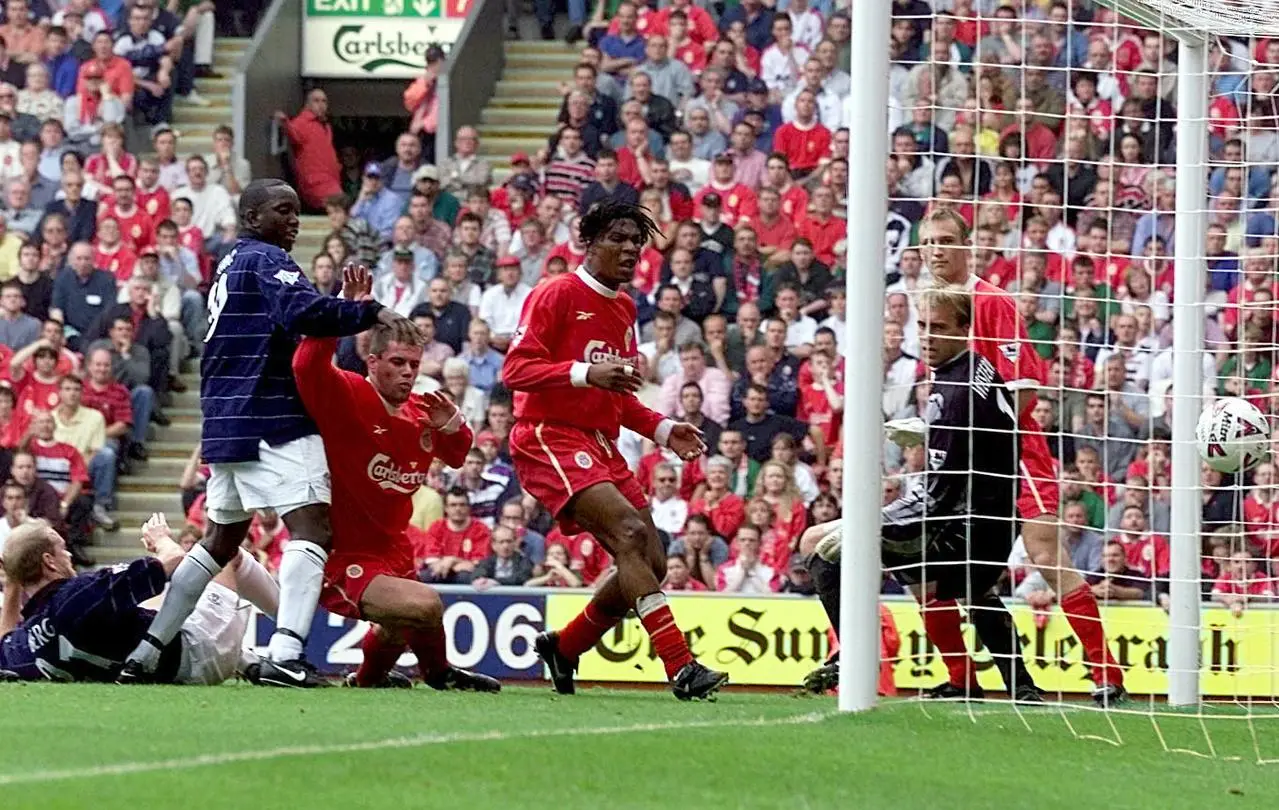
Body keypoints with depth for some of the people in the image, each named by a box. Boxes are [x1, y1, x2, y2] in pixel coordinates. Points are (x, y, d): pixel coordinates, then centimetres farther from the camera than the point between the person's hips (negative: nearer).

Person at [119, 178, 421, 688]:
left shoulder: (229, 266, 22)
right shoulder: (267, 260, -7)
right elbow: (303, 311, -26)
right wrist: (372, 313, -27)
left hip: (226, 423, 10)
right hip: (274, 421, -10)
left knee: (221, 540, 20)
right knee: (311, 528, -17)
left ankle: (146, 652, 20)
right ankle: (284, 655, -32)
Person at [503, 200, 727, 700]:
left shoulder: (624, 311, 19)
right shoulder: (557, 295, -6)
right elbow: (516, 370, -14)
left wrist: (662, 430, 13)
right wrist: (587, 373, -26)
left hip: (601, 447, 9)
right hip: (551, 438, -9)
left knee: (650, 565, 3)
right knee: (631, 531, -26)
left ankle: (563, 648, 23)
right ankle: (681, 667, -33)